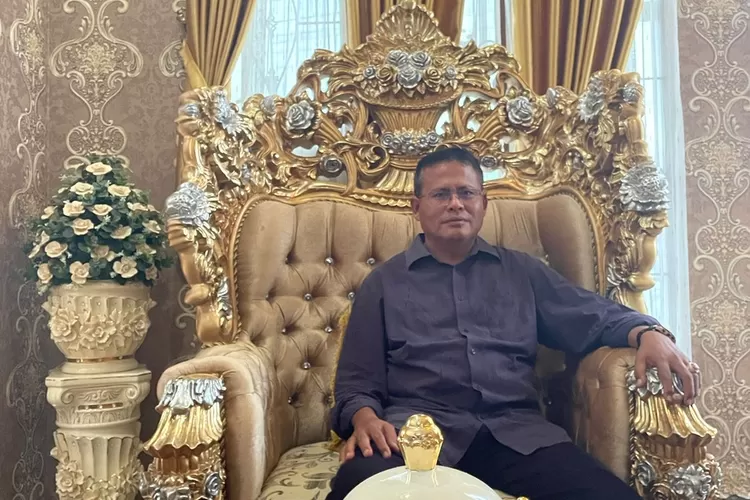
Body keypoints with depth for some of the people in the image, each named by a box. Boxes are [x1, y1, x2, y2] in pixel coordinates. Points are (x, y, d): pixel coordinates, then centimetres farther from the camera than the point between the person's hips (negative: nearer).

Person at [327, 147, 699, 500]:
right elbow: (357, 379, 11)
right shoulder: (384, 281, 14)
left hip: (515, 430, 2)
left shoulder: (522, 271, 21)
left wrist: (647, 333, -9)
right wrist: (365, 418, -11)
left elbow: (593, 315, 13)